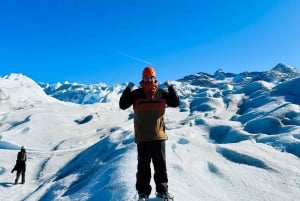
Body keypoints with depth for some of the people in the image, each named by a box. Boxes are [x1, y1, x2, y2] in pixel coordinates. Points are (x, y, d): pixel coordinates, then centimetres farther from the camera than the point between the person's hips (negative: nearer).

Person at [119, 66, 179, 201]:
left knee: (161, 164, 10)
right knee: (143, 165, 7)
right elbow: (123, 105, -5)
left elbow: (175, 103, 2)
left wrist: (170, 88, -8)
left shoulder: (162, 93, 4)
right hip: (142, 137, -1)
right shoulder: (136, 94, 0)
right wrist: (128, 89, -14)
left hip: (159, 136, 2)